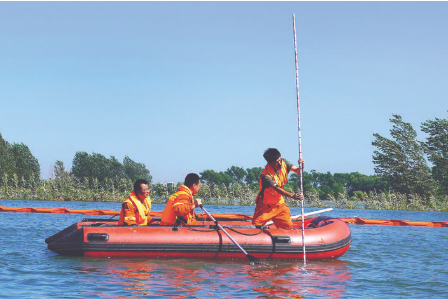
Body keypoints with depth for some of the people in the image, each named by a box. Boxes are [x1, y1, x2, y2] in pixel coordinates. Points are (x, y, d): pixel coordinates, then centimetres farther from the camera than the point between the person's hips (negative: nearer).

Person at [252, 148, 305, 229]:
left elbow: (298, 171, -13)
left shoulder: (283, 163, -8)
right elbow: (277, 189, -41)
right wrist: (292, 195, -55)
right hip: (265, 206, -5)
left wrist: (301, 165, -37)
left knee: (288, 226, -3)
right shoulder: (265, 176, -29)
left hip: (279, 204, 5)